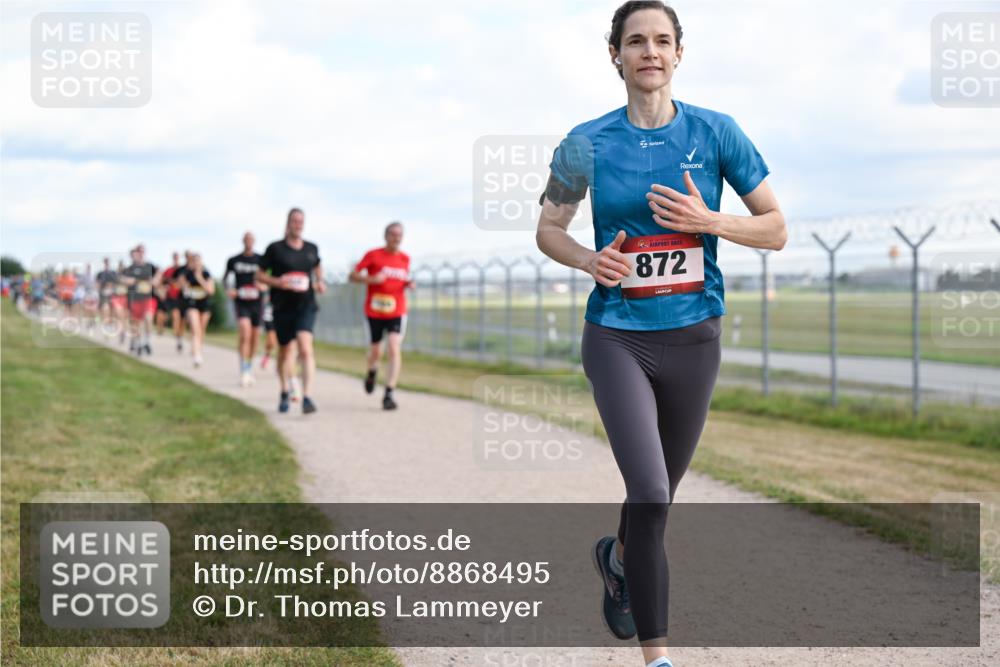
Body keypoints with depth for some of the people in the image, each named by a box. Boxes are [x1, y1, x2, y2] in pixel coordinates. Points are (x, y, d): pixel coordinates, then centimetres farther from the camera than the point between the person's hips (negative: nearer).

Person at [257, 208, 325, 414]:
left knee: (305, 349, -18)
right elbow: (260, 275, 3)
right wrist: (277, 282, -15)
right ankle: (284, 393, 36)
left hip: (306, 306, 0)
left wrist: (320, 282, 6)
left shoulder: (311, 248, 6)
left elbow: (317, 267, 26)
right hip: (282, 307, 0)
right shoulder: (275, 248, -2)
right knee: (285, 351, 13)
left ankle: (307, 397, -23)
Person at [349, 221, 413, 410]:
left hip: (397, 312, 1)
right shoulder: (373, 255, -5)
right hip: (375, 311, -1)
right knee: (376, 351, 10)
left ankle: (388, 394, -14)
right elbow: (353, 275, -3)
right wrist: (371, 279, -21)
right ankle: (371, 373, 47)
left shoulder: (405, 258, 6)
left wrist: (409, 283, -2)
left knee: (394, 350, -15)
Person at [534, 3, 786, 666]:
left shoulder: (716, 133, -2)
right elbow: (549, 229, 9)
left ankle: (617, 556, 52)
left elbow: (776, 230, 1)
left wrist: (709, 221, -17)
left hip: (693, 338, 2)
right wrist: (589, 260, -12)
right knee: (649, 493, -17)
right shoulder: (589, 143, -2)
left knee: (659, 492, 17)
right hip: (617, 337, -2)